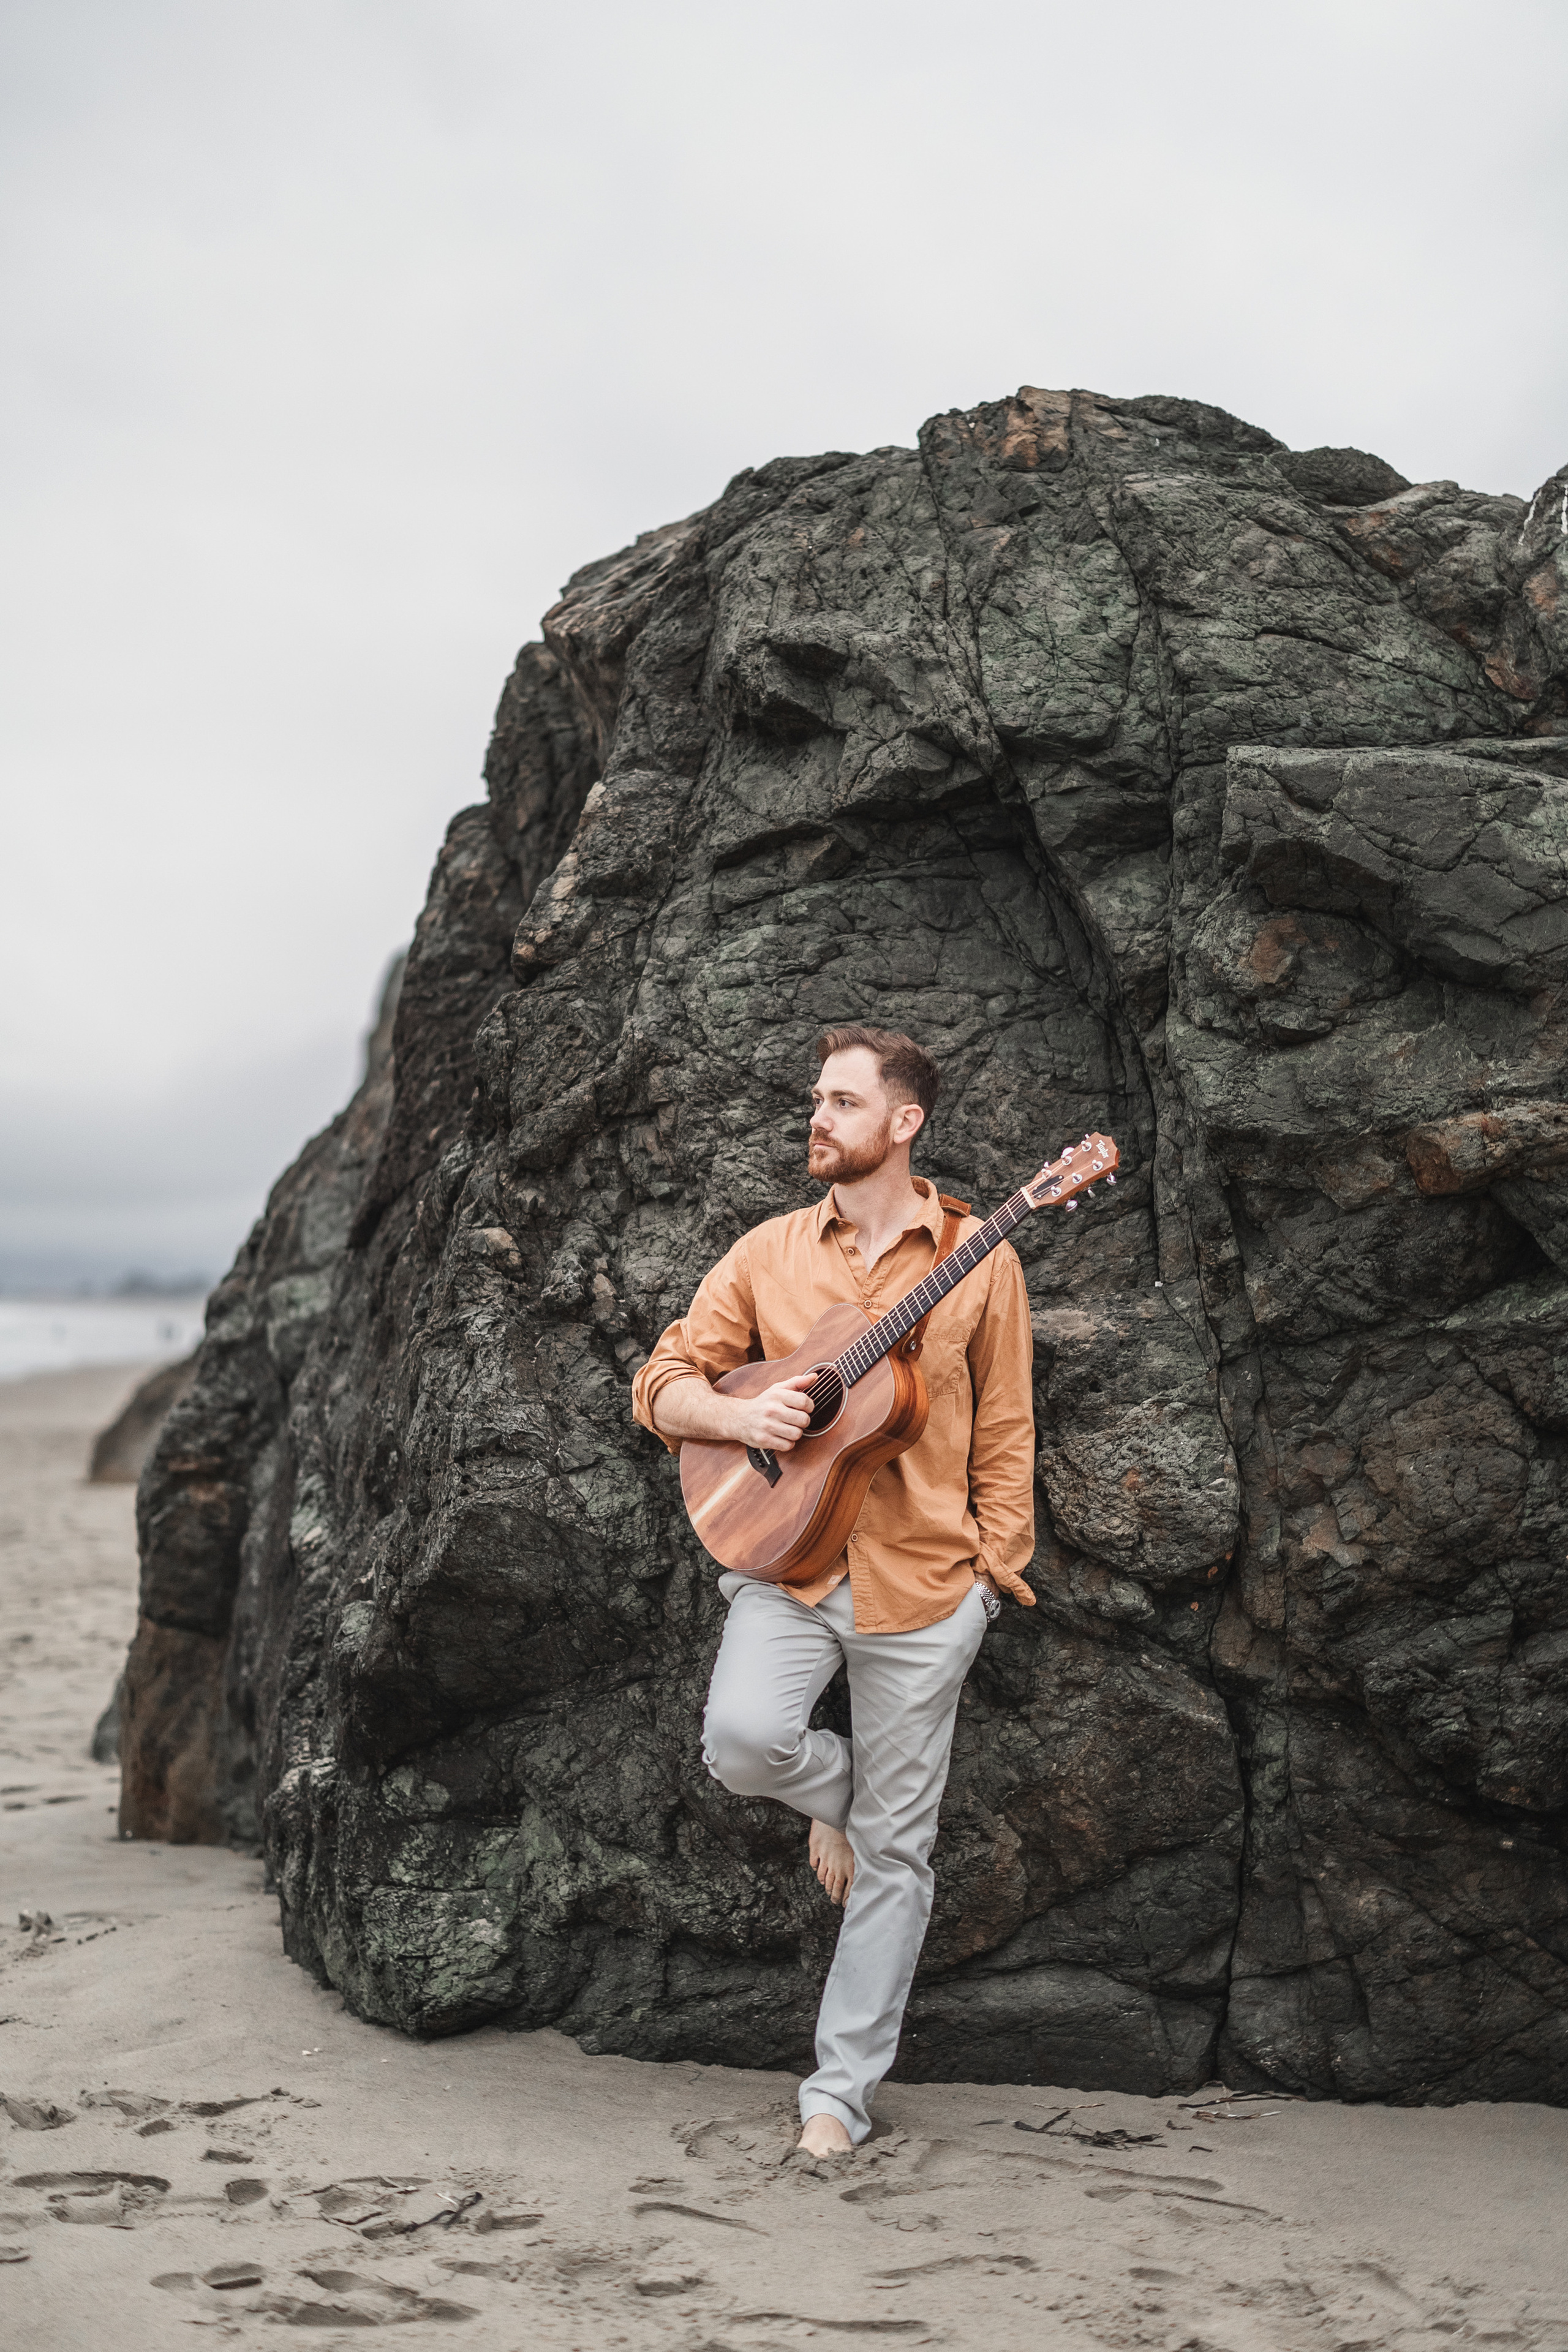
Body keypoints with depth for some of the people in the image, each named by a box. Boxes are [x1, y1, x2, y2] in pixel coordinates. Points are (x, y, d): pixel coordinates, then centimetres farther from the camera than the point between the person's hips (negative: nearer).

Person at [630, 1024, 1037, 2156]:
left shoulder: (977, 1260, 1)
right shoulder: (769, 1253, 6)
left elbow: (1005, 1428, 4)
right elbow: (664, 1384, 7)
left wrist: (998, 1561, -3)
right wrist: (741, 1414, -13)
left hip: (922, 1576, -1)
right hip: (789, 1555, 2)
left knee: (895, 1852, 2)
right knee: (744, 1737, -26)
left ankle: (842, 2088, 17)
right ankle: (838, 1787, 12)